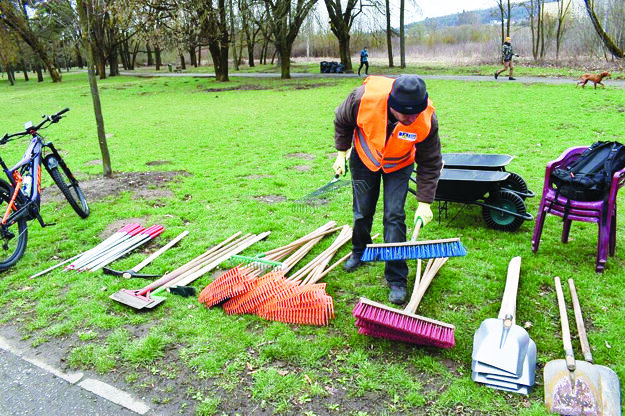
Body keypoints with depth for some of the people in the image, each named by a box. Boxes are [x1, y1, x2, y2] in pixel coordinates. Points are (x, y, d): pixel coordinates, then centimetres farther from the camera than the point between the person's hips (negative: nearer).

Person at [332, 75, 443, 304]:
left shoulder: (427, 121, -34)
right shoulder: (364, 97, -36)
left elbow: (430, 164, -19)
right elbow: (342, 121, -11)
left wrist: (424, 203, -19)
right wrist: (341, 154, -3)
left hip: (399, 166, -1)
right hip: (365, 159, 1)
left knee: (394, 217, -8)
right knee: (362, 211, 11)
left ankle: (396, 279, 4)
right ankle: (360, 251, 42)